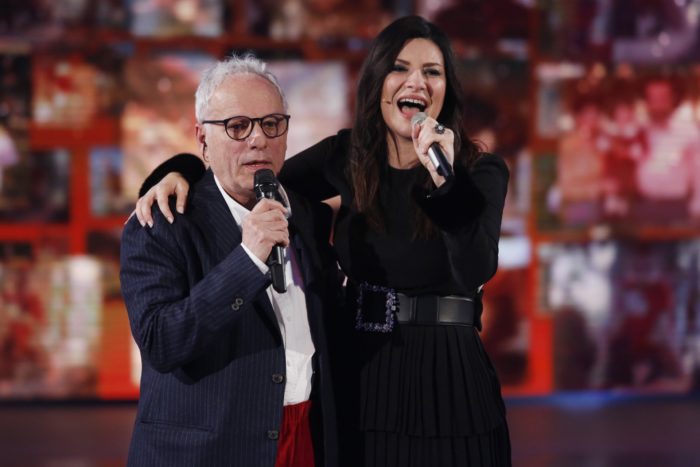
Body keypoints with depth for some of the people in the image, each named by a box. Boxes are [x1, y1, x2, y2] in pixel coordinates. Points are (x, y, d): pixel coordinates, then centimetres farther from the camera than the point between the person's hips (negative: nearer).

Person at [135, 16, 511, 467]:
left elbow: (476, 272, -22)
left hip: (446, 385, -3)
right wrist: (180, 172, -6)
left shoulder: (482, 172, -7)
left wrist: (445, 179, -33)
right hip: (358, 380, 3)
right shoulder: (348, 157, 4)